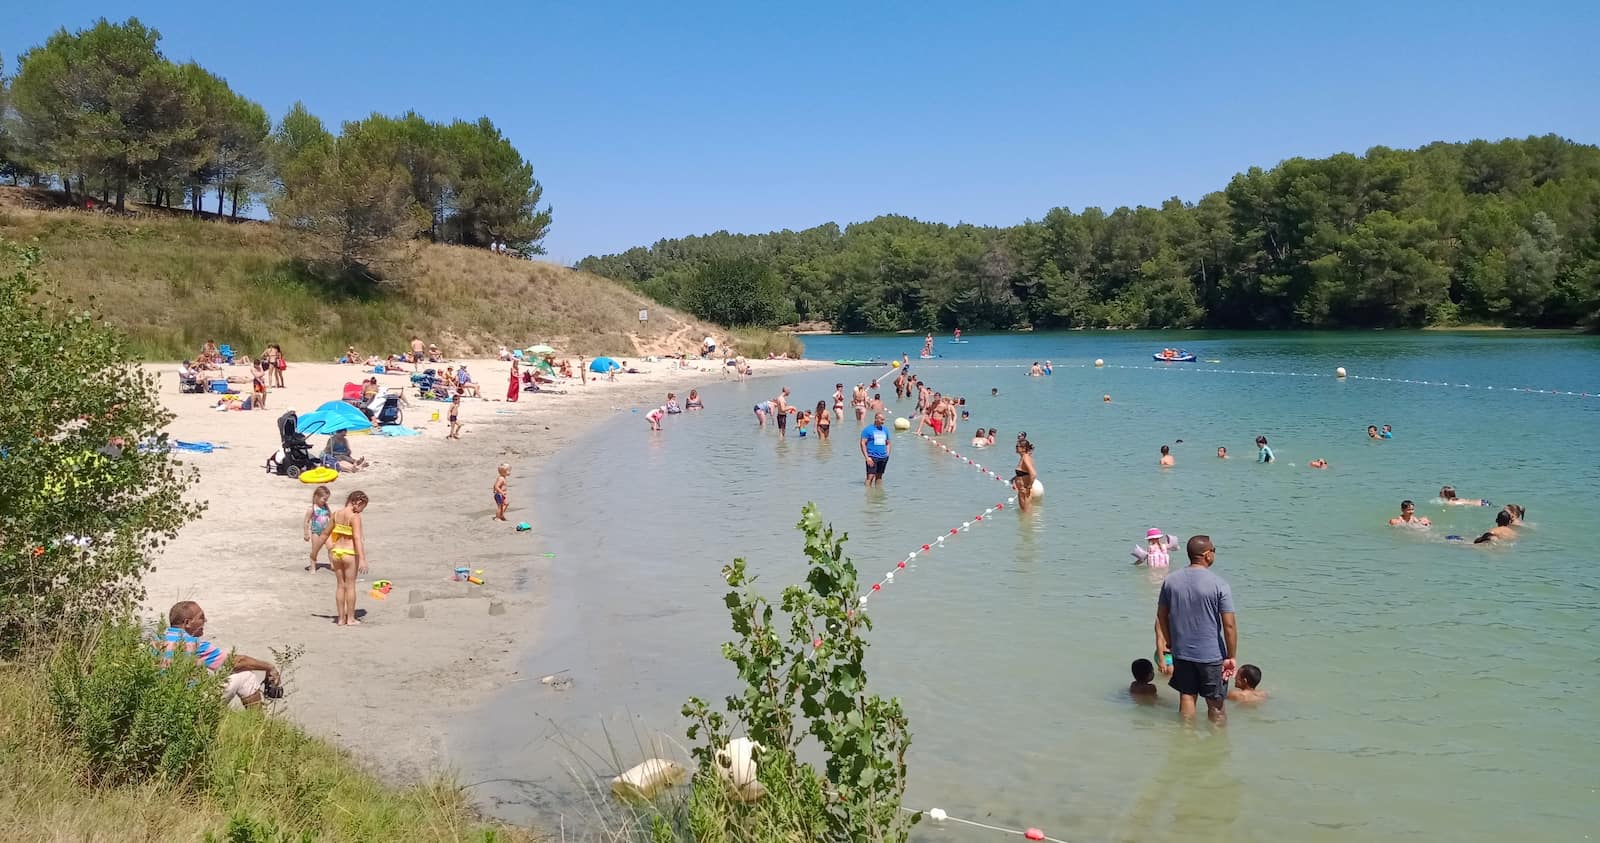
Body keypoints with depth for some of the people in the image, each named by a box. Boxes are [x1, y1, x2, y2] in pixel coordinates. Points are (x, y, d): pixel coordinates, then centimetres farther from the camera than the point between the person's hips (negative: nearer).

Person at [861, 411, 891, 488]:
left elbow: (888, 443, 24)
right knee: (870, 476, -12)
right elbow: (863, 443, -7)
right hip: (872, 457, -5)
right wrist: (867, 457, -14)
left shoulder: (885, 430, 15)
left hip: (883, 458, 6)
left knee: (879, 476, 10)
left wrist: (887, 454, 10)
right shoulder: (868, 429, -3)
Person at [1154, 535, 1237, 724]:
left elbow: (1161, 618, 2)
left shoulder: (1170, 581, -2)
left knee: (1186, 697, 16)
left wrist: (1161, 654, 9)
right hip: (1212, 655, -4)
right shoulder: (1219, 584, -15)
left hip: (1181, 653, 4)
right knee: (1216, 703, 11)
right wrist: (1231, 657, -5)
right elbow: (1229, 625, -15)